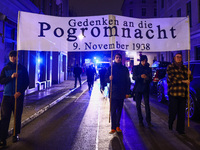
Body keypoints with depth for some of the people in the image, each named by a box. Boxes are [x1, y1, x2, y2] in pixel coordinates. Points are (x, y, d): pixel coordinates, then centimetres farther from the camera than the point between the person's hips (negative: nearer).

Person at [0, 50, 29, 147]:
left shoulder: (22, 69, 3)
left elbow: (27, 82, 1)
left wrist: (20, 92, -11)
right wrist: (11, 77, -15)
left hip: (18, 96, -1)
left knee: (17, 117, 7)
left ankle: (16, 134, 23)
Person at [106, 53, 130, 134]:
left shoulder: (125, 69, 8)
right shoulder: (111, 68, 4)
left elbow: (128, 81, 9)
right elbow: (106, 79, 3)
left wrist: (127, 92, 4)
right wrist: (109, 79, -21)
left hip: (122, 93, 2)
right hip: (113, 92, -2)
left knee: (119, 110, 10)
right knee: (113, 111, -2)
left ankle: (117, 126, 22)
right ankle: (113, 127, 5)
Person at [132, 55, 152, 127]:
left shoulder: (148, 69, 7)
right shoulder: (136, 68, 3)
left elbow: (150, 79, 2)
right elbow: (134, 77, -10)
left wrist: (147, 78, -22)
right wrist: (140, 76, -30)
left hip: (146, 89, 0)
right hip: (138, 89, 0)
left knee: (147, 104, -8)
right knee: (138, 105, 4)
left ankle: (148, 120, 0)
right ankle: (140, 120, 15)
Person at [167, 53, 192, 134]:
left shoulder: (185, 68, 18)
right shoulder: (170, 67, 5)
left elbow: (190, 79, 19)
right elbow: (171, 79, -8)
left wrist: (189, 74, -3)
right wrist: (183, 81, -14)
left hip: (183, 93, 4)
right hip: (173, 92, -3)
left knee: (182, 112, 4)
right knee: (173, 111, 0)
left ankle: (180, 129, 15)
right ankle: (170, 123, 28)